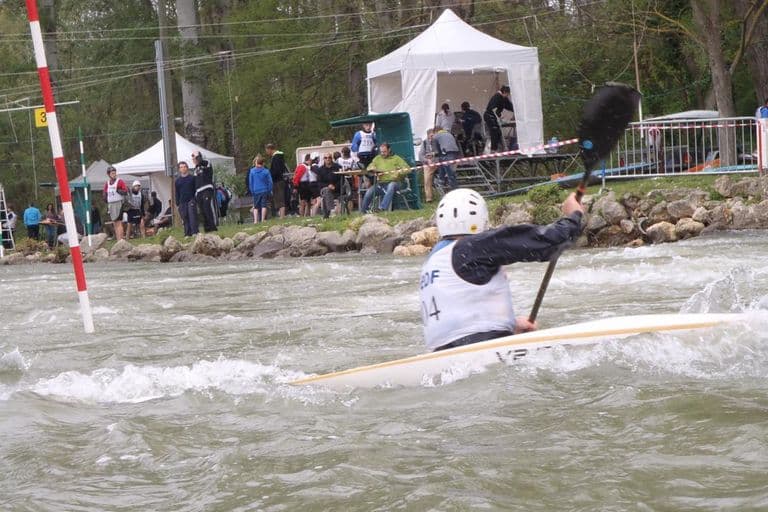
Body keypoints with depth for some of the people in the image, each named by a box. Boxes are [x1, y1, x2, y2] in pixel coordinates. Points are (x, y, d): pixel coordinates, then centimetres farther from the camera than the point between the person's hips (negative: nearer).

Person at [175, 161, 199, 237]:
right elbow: (177, 193, 15)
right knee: (185, 219, 1)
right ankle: (187, 234, 4)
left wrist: (195, 200, -3)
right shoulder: (177, 180, 12)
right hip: (182, 202, 3)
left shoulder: (192, 178, 5)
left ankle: (194, 232, -12)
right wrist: (177, 204, 9)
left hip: (191, 200, -3)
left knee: (192, 216, -11)